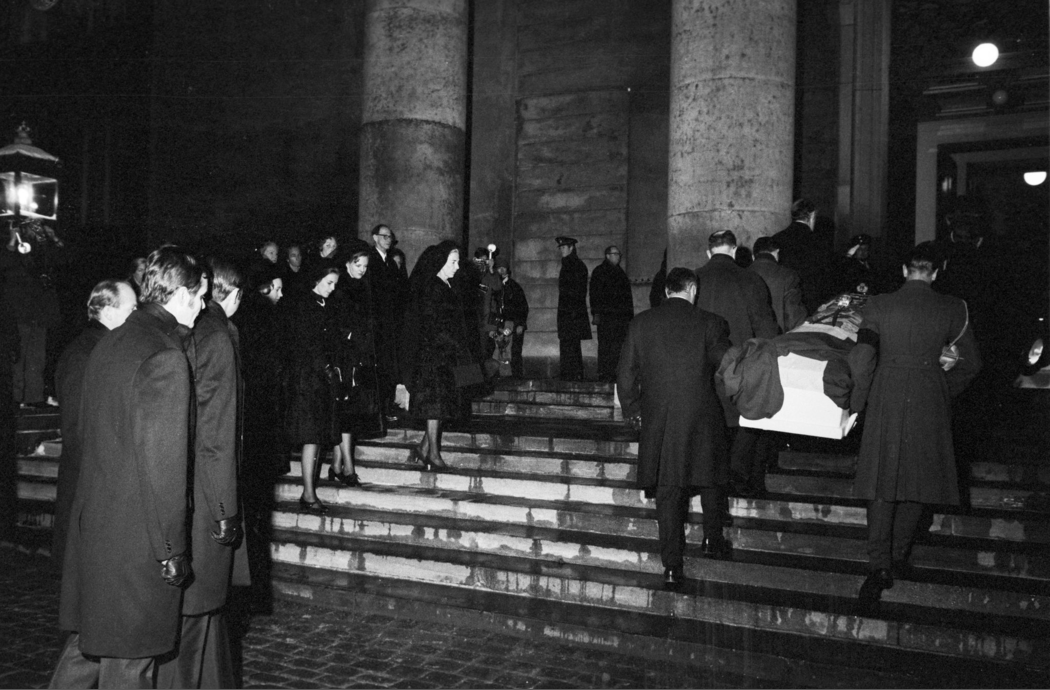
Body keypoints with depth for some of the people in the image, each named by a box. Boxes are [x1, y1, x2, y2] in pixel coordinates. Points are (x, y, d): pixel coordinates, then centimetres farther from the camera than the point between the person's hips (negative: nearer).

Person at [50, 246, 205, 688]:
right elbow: (162, 461, -21)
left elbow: (88, 435, 15)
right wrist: (172, 549, -15)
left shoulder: (109, 343, 8)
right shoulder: (165, 357, -20)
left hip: (92, 520, 9)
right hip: (137, 534, -8)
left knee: (89, 641, 21)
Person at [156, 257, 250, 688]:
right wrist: (225, 511, -15)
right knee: (194, 608, 4)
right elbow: (216, 434, -19)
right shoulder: (218, 338, -15)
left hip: (176, 491, 9)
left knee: (208, 602, 20)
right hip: (202, 499, -8)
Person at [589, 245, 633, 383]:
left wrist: (630, 314, 16)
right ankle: (603, 374, -4)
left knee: (618, 346, 2)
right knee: (605, 344, -7)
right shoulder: (599, 271, 1)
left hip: (621, 315, 6)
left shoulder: (620, 272, 22)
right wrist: (596, 313, -13)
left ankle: (612, 374, 6)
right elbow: (595, 294, -5)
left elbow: (627, 295, 23)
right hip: (605, 315, -6)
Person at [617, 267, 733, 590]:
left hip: (657, 420, 1)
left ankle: (672, 567, 8)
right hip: (703, 417, -1)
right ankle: (713, 540, 34)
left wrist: (632, 408, 16)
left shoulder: (640, 324, 0)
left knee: (667, 491, 7)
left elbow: (625, 376, 3)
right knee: (709, 479, 22)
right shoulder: (710, 324, -6)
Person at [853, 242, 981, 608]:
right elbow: (971, 363, 5)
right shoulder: (952, 310, 1)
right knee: (918, 481, 15)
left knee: (882, 483, 3)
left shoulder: (878, 305, -1)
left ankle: (880, 566, -5)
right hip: (929, 400, 1)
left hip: (886, 397, -1)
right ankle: (899, 557, 23)